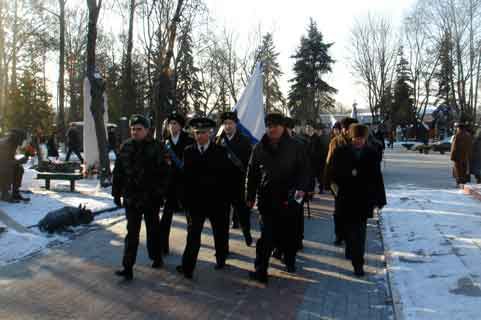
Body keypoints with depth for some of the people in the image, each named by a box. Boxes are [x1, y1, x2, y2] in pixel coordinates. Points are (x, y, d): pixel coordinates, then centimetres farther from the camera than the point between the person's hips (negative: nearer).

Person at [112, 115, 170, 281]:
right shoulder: (125, 147, 3)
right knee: (132, 233, 2)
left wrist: (160, 193, -13)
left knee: (153, 230, 15)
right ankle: (128, 267, 6)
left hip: (151, 198, -2)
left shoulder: (155, 148, -7)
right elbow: (118, 172, 7)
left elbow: (163, 173, -9)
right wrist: (117, 193, 6)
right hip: (131, 198, 2)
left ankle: (156, 257, 35)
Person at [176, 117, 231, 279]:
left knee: (220, 232, 15)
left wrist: (225, 197, -10)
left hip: (216, 200, 0)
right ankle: (187, 266, 4)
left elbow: (226, 175, -6)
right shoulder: (188, 151, 2)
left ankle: (221, 258, 35)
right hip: (195, 200, 0)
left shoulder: (220, 151, -3)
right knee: (193, 234, -1)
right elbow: (185, 175, -1)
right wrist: (186, 198, -6)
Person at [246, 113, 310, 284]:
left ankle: (290, 261, 38)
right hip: (267, 198, 0)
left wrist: (302, 188, -15)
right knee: (267, 234, -4)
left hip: (289, 197, 0)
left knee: (288, 231, 14)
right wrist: (250, 196, 8)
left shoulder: (295, 147, -1)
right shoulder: (260, 148, 4)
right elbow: (252, 173, 8)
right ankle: (261, 270, 3)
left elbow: (304, 170, 0)